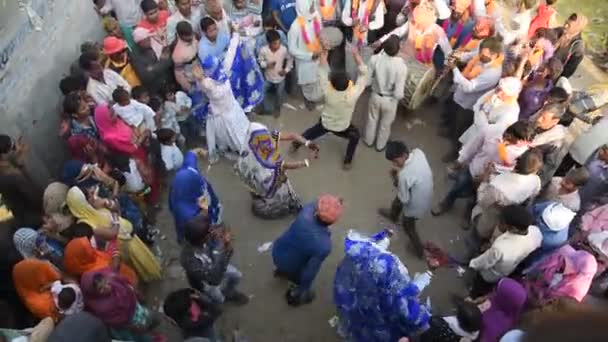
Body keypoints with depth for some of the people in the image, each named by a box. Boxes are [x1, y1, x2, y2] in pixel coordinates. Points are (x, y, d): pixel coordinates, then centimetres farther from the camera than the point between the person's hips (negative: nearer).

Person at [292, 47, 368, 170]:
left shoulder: (328, 92, -34)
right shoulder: (353, 94, -37)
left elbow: (323, 73, -18)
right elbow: (364, 74, -26)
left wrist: (324, 54, -11)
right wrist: (357, 54, -23)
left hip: (325, 123, 1)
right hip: (342, 128, -1)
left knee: (314, 131, 32)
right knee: (355, 136, 29)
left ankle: (296, 143, 52)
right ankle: (347, 161, 33)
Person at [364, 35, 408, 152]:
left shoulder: (375, 58, -25)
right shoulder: (401, 66, -31)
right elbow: (398, 94, -28)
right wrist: (399, 95, -5)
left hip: (375, 96, 2)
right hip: (390, 100, -2)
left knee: (372, 119, 30)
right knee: (385, 124, 26)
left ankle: (369, 140, 54)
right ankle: (380, 145, 49)